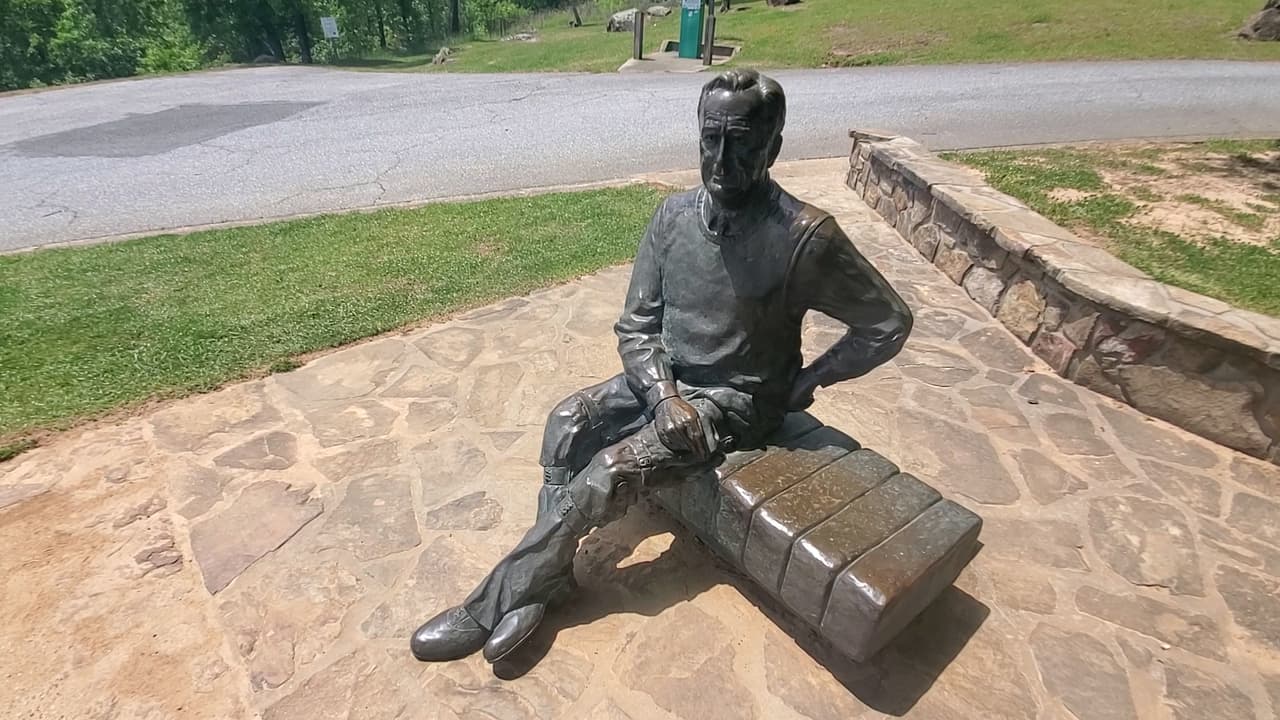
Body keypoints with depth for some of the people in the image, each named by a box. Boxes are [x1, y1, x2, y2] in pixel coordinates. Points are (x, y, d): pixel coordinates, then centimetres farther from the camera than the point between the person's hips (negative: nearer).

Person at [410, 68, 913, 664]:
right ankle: (542, 580, -3)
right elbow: (635, 324, -2)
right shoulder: (674, 214, -5)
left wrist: (804, 383, -10)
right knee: (568, 423, -16)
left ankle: (490, 607, -2)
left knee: (611, 471, -19)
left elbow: (889, 324, -10)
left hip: (733, 401, -5)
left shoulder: (804, 236, -21)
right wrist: (663, 395, -18)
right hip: (665, 377, 6)